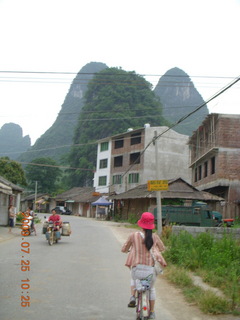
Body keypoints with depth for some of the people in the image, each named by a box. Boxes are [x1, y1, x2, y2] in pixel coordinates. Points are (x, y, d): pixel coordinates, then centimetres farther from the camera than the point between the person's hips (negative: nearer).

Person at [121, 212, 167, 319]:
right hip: (151, 265, 1)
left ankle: (132, 296, 11)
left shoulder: (133, 235, -6)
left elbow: (124, 249, 4)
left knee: (133, 279, 34)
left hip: (137, 265, -1)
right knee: (151, 288, 25)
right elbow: (162, 248, 16)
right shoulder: (154, 237, -2)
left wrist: (129, 250, 28)